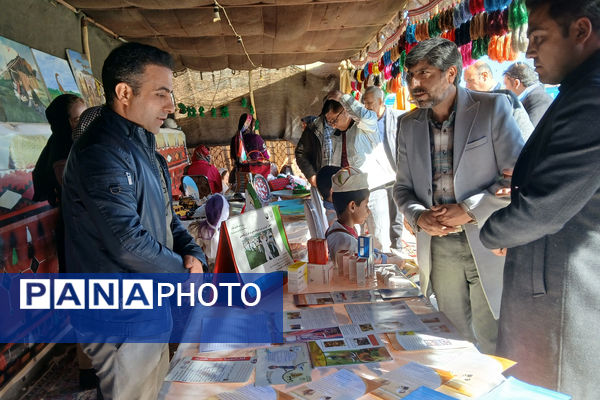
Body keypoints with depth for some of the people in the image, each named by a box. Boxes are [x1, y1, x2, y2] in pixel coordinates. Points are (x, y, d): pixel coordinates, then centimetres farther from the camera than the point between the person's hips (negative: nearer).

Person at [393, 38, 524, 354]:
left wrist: (469, 211, -17)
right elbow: (403, 188, 12)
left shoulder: (492, 108, -5)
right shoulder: (408, 124, 8)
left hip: (488, 246, -3)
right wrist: (419, 216, -8)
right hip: (438, 248, 4)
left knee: (493, 343, 7)